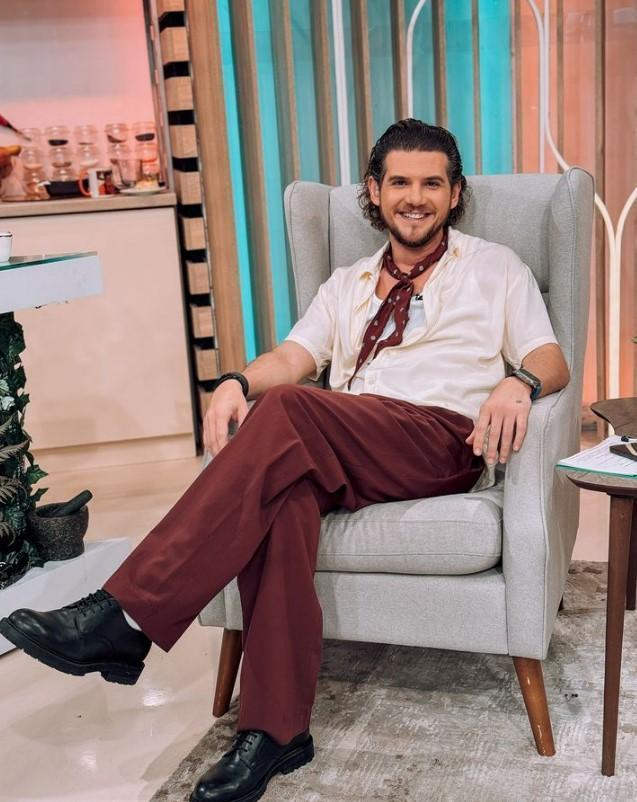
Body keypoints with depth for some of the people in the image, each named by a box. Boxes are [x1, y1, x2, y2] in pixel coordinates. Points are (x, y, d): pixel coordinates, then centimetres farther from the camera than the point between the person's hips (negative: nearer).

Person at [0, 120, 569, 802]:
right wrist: (239, 381, -10)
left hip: (447, 444, -3)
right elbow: (295, 357, 13)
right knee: (281, 491, -35)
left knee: (287, 412, -32)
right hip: (341, 457, 3)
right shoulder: (347, 285, 29)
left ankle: (126, 617, -35)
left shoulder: (496, 269, 21)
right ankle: (275, 729, -29)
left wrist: (518, 382, -16)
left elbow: (551, 362, 9)